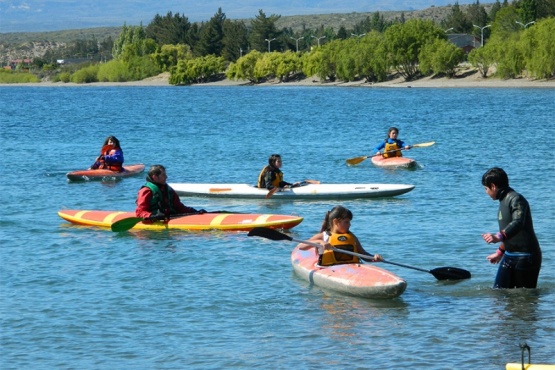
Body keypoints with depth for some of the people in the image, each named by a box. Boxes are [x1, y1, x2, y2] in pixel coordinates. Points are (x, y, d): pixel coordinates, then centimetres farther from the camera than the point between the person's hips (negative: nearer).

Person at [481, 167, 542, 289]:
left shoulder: (516, 199, -16)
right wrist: (500, 252, 34)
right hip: (509, 255, 9)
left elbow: (517, 223, -34)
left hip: (526, 256, -9)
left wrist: (499, 236, -49)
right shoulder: (504, 201, 15)